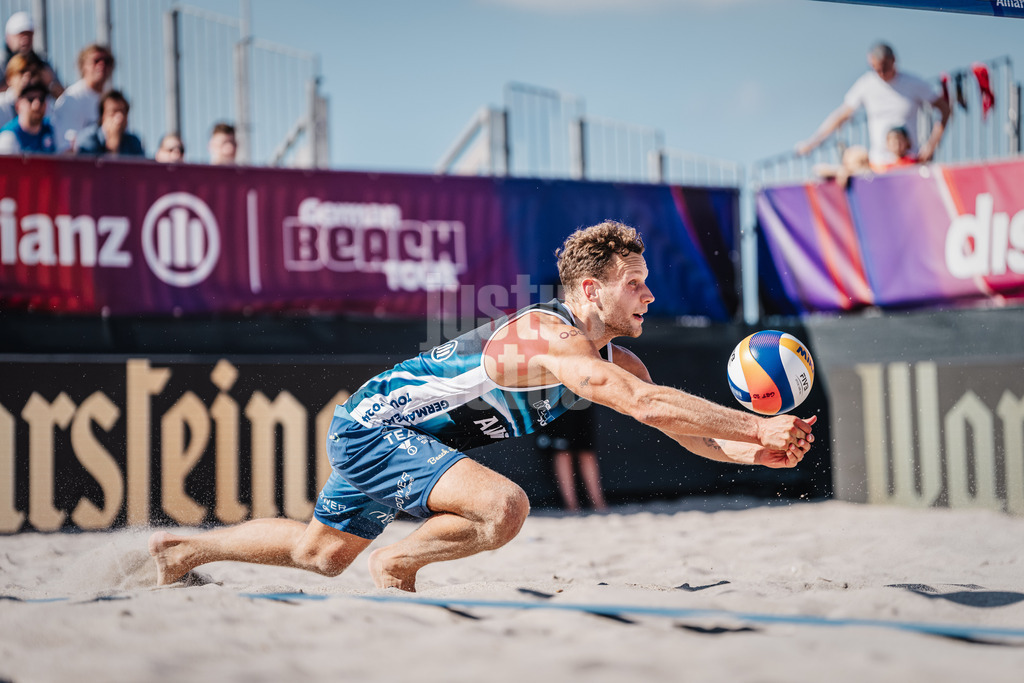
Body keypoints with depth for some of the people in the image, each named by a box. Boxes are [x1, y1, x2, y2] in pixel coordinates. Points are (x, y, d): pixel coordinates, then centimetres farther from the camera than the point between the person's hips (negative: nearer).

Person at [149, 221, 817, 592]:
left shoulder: (615, 358, 0)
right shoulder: (548, 337, -29)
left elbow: (682, 429, -3)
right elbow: (648, 405, -39)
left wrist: (754, 450, -20)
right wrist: (758, 427, -37)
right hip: (374, 425, -9)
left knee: (322, 552, 23)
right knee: (504, 506, -28)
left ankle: (181, 548, 42)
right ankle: (398, 565, -3)